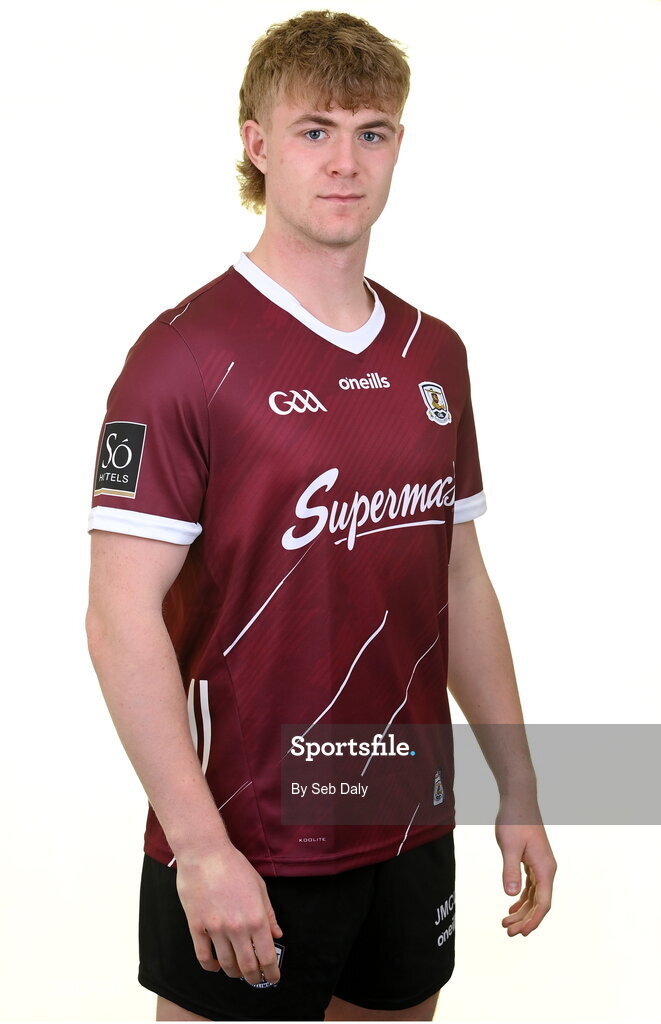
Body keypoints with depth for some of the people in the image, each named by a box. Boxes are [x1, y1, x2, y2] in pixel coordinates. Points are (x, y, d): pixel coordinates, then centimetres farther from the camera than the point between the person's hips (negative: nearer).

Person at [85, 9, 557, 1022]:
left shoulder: (435, 354, 7)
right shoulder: (188, 351, -13)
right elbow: (121, 618, -16)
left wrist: (518, 792, 12)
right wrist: (201, 845, -19)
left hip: (411, 828, 6)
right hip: (245, 855, -6)